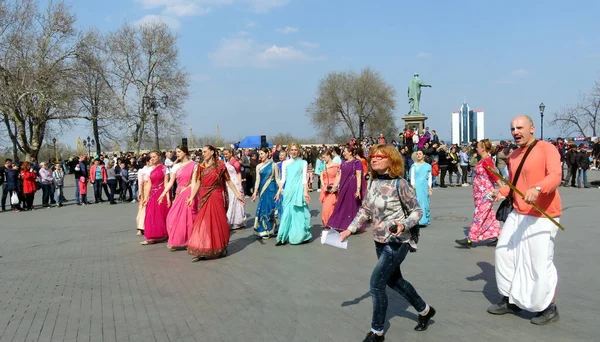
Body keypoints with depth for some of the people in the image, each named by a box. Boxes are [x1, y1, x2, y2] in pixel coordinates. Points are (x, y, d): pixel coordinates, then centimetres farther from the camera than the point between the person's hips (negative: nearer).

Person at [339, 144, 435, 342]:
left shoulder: (399, 184, -17)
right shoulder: (372, 183, 2)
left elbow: (417, 211, -11)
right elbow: (365, 211, 11)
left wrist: (404, 225, -27)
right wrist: (350, 229, 5)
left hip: (396, 242, -8)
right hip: (380, 242, 8)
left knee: (376, 282, -10)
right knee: (394, 281, 20)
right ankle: (425, 311, 44)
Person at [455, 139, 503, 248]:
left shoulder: (487, 160, -16)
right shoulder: (483, 160, 11)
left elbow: (494, 175, -20)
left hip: (485, 194, -10)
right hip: (481, 193, 10)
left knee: (479, 216, -5)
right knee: (489, 216, 13)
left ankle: (470, 240, -2)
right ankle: (496, 238, 20)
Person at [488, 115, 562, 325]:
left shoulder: (547, 149, -12)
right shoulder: (513, 156, 12)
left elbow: (555, 176, -26)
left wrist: (537, 189, -44)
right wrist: (501, 191, 1)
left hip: (542, 216, -8)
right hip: (518, 214, 8)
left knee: (540, 263, -5)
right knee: (505, 253, 12)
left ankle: (549, 309, 15)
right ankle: (512, 300, 28)